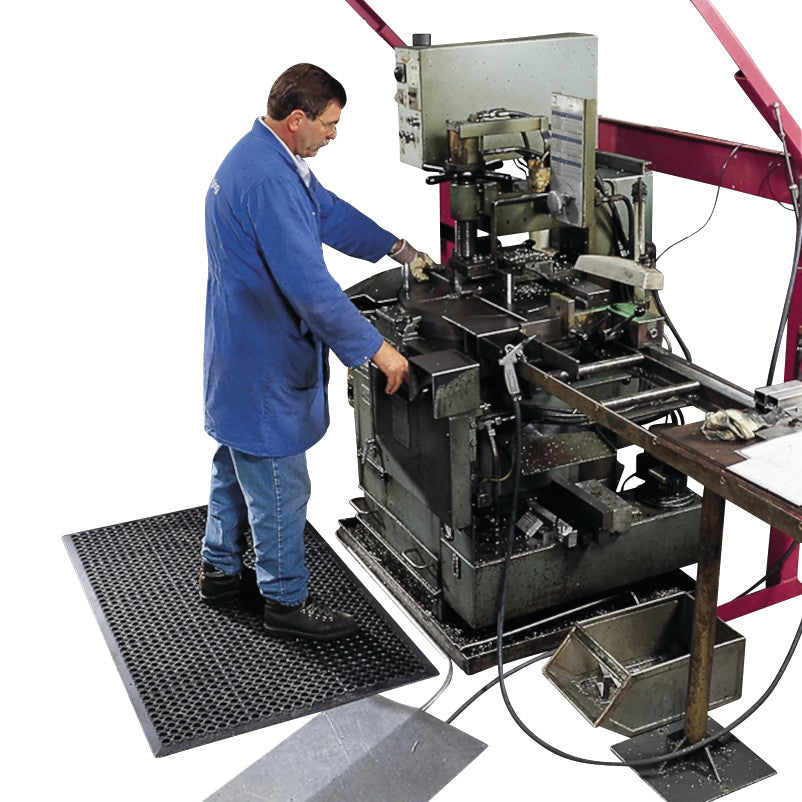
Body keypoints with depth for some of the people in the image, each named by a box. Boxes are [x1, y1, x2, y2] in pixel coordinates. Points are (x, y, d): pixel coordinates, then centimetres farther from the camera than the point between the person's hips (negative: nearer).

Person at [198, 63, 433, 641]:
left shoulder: (272, 157, 7)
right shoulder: (267, 180, -27)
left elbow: (329, 212, 21)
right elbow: (308, 285, -31)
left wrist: (400, 249, 21)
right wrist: (377, 349, -25)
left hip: (242, 349, 11)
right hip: (262, 359, -11)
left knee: (240, 459, 24)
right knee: (279, 483, 3)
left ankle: (220, 569, 41)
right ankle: (286, 600, 20)